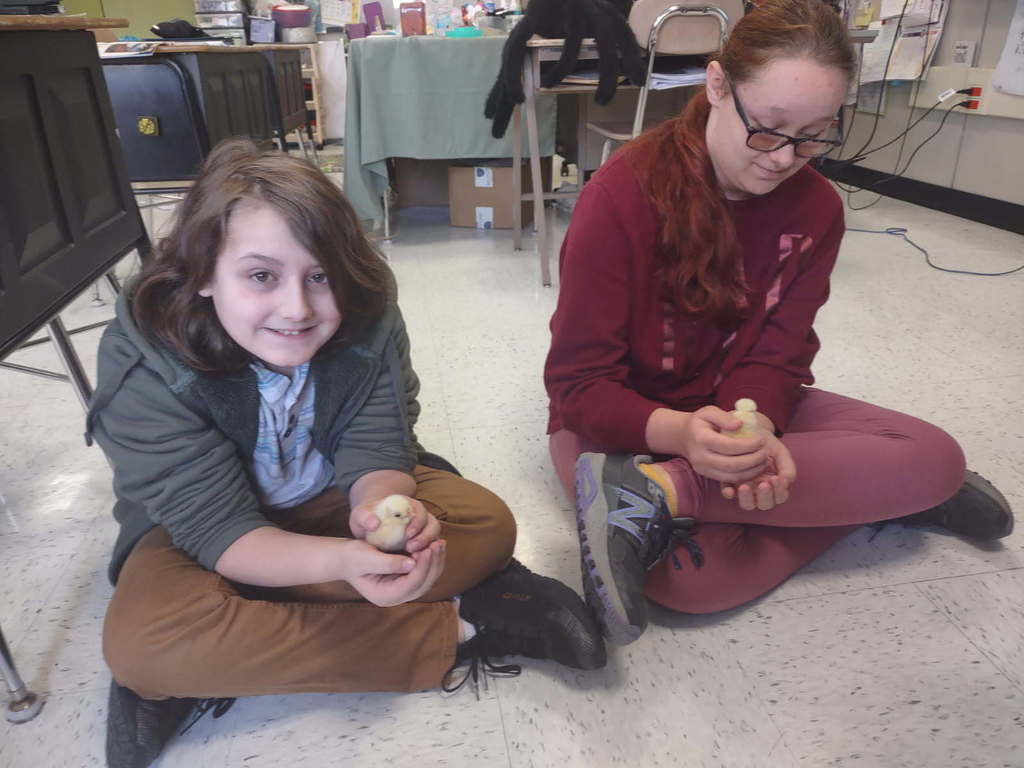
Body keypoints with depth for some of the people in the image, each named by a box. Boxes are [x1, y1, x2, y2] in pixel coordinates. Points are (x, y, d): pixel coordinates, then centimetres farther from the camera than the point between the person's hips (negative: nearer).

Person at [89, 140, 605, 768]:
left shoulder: (367, 320, -19)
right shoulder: (144, 364, -26)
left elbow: (374, 451, -18)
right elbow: (220, 530, -27)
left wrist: (379, 507, -44)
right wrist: (344, 560, -46)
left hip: (335, 503, 2)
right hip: (201, 533, -1)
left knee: (487, 523, -20)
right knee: (140, 638, -32)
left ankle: (217, 666, -20)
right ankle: (453, 632, -23)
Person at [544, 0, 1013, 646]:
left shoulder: (816, 208, -6)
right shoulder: (623, 195, -20)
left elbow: (774, 357, -7)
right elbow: (579, 383, -19)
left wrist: (756, 430, -30)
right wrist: (679, 431, -38)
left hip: (738, 407, 5)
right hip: (624, 421, -5)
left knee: (938, 456, -12)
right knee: (698, 574, -32)